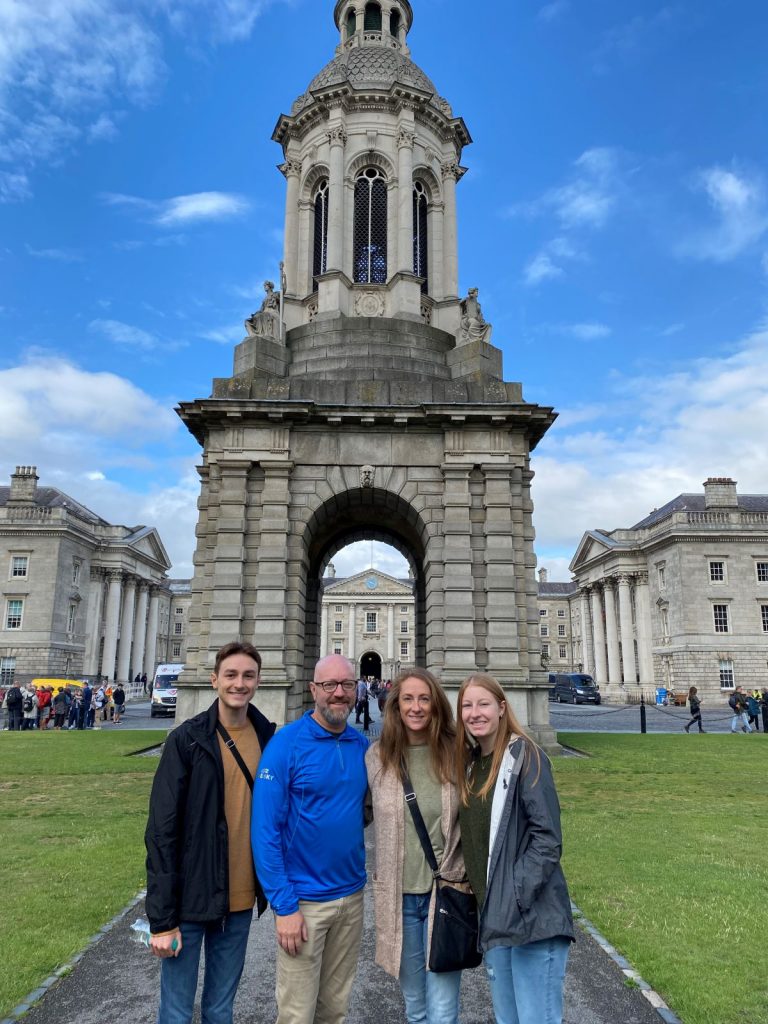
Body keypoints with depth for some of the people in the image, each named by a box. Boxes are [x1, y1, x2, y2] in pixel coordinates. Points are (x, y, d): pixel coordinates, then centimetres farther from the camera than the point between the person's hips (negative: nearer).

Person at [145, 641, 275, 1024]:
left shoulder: (268, 739, -1)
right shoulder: (187, 739, -12)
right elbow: (161, 831, -12)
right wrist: (161, 918, -13)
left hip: (240, 901, 3)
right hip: (189, 901, -3)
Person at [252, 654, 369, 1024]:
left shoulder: (361, 745, 1)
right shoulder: (286, 743, -15)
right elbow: (265, 829, -15)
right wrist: (284, 905, -17)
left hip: (352, 896, 5)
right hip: (303, 899, -4)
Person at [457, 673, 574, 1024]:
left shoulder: (525, 756, -12)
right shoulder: (471, 764, 9)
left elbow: (547, 837, -16)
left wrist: (515, 898, -19)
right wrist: (486, 904, 8)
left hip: (531, 916, -7)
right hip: (492, 916, 7)